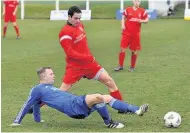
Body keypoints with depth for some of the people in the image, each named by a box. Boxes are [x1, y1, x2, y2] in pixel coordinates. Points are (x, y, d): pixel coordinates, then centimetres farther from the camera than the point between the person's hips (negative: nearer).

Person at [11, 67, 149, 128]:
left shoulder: (50, 88, 28)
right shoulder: (37, 90, 1)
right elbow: (28, 106, 2)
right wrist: (17, 122, 2)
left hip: (78, 103, 10)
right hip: (73, 107, -10)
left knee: (108, 98, 5)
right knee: (98, 97, -31)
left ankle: (136, 110, 5)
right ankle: (109, 123, -14)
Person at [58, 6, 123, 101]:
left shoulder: (79, 25, 7)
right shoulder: (65, 32, -18)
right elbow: (69, 53, -21)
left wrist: (89, 57, 12)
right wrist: (87, 58, -22)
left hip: (89, 62, 7)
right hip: (75, 66, -7)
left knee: (109, 81, 6)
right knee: (62, 90, -8)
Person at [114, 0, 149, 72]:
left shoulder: (142, 11, 2)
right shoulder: (128, 10, 2)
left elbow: (147, 20, 6)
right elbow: (123, 18, 10)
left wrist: (142, 21, -15)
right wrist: (122, 25, -8)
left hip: (136, 34, 0)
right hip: (126, 33, 0)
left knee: (134, 51, 6)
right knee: (122, 48, -6)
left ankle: (132, 67, 20)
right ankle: (120, 65, 5)